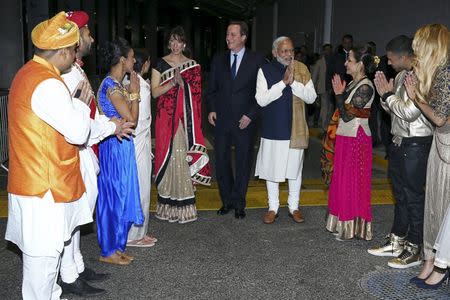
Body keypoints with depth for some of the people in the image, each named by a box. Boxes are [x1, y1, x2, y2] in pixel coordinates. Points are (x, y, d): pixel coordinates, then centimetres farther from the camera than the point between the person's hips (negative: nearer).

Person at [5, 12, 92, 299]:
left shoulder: (29, 73, 12)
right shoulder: (48, 84, -22)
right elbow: (78, 132, -22)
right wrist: (82, 103, -5)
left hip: (36, 180, 11)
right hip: (45, 187, -11)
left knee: (46, 250, 22)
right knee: (43, 253, 1)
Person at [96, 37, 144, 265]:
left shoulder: (115, 84, 11)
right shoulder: (113, 87, -19)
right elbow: (131, 119, -18)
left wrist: (132, 91, 11)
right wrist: (134, 92, -11)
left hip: (119, 145, 10)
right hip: (116, 146, -10)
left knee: (119, 196, 15)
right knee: (117, 196, 0)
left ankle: (115, 246, 26)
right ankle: (109, 251, 13)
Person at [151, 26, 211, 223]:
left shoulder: (193, 66, 9)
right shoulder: (160, 64, 6)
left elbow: (197, 94, 6)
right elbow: (154, 92, -2)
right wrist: (173, 83, -14)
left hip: (187, 120, 1)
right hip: (166, 119, 0)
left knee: (185, 158, -1)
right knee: (168, 157, 0)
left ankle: (185, 206, 8)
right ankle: (167, 205, 10)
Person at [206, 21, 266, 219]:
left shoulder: (257, 60, -1)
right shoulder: (218, 60, 8)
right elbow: (211, 89, 13)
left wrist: (250, 115, -10)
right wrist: (211, 109, -1)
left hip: (244, 121, -2)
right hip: (221, 119, 3)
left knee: (243, 162, 7)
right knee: (221, 161, 5)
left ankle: (239, 203, 21)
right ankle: (227, 200, 21)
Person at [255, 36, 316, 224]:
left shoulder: (301, 69, 1)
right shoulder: (265, 71, -5)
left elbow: (311, 97, -5)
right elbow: (261, 100, -15)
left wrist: (294, 82, -19)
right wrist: (283, 82, -21)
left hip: (295, 129, 2)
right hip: (272, 129, -1)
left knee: (295, 169, 12)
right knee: (272, 169, 9)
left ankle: (294, 207, 27)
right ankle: (273, 208, 24)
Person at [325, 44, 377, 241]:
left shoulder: (365, 87, -16)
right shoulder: (353, 84, 10)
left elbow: (348, 115, -19)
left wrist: (339, 94, -10)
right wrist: (339, 94, 3)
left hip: (356, 139, -9)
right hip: (345, 138, 9)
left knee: (352, 182, -1)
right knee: (343, 181, 14)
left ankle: (352, 227, 11)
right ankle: (344, 223, 25)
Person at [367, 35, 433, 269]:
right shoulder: (401, 76, 10)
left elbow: (410, 112, -25)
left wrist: (389, 94, -12)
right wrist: (384, 93, -2)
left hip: (415, 144, -9)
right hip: (399, 142, 9)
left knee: (413, 197, 1)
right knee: (400, 194, 17)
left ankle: (414, 250, 14)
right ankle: (396, 242, 30)